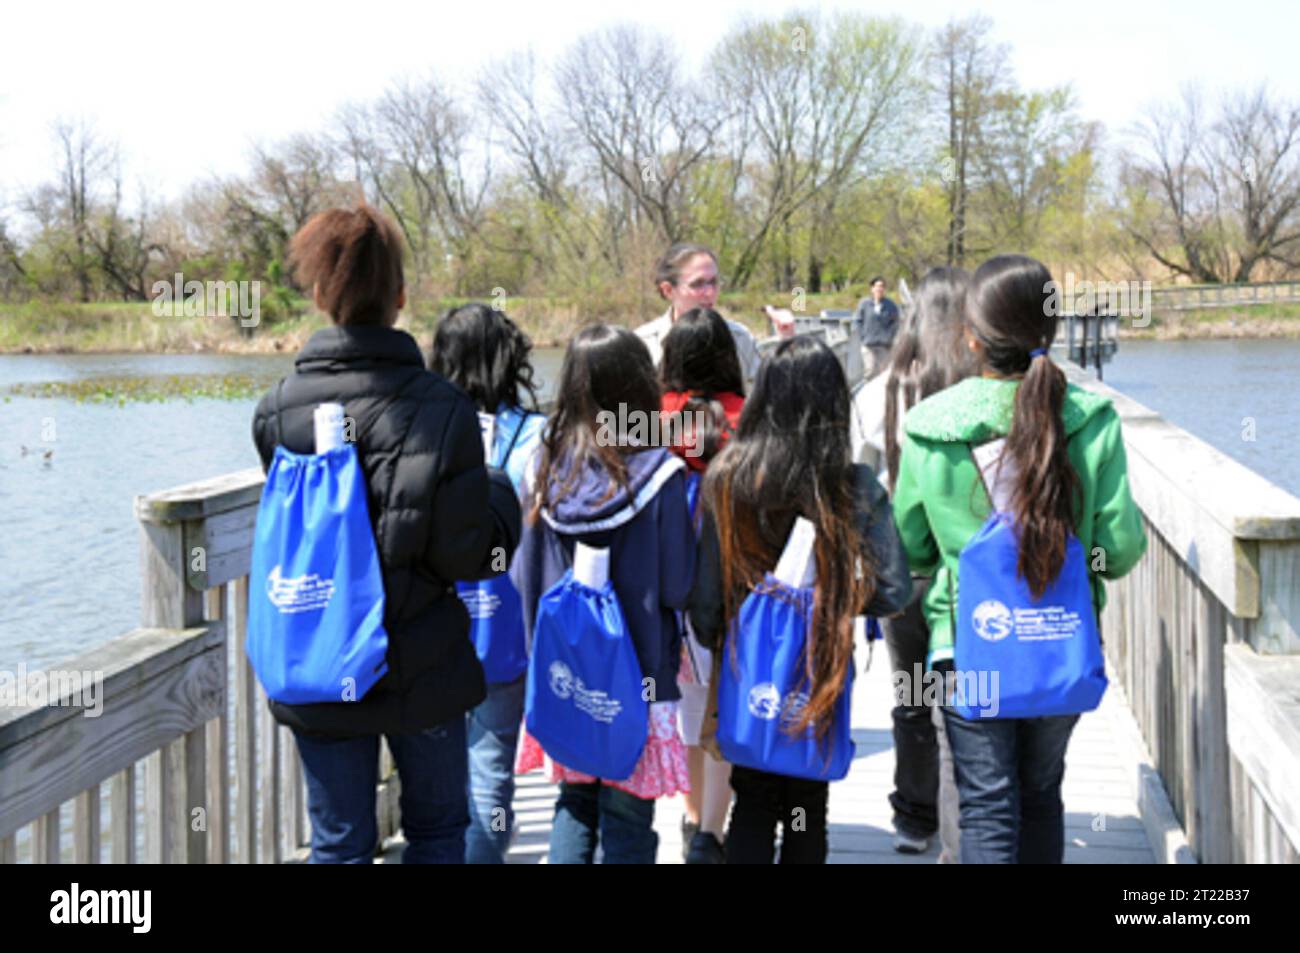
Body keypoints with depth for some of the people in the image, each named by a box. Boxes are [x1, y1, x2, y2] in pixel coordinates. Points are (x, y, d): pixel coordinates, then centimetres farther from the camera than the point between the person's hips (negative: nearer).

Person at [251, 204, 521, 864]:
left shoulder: (276, 412, -6)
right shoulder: (441, 409, -14)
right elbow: (470, 555, -14)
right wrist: (501, 494, 5)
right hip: (423, 672, -1)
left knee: (339, 843, 11)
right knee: (437, 831, 17)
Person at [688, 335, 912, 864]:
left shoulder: (725, 476, -11)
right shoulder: (856, 486, -13)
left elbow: (705, 585, -7)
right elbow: (894, 590, -13)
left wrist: (709, 641, 9)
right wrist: (838, 599, 5)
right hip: (824, 671, -1)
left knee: (752, 805, 15)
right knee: (808, 809, 15)